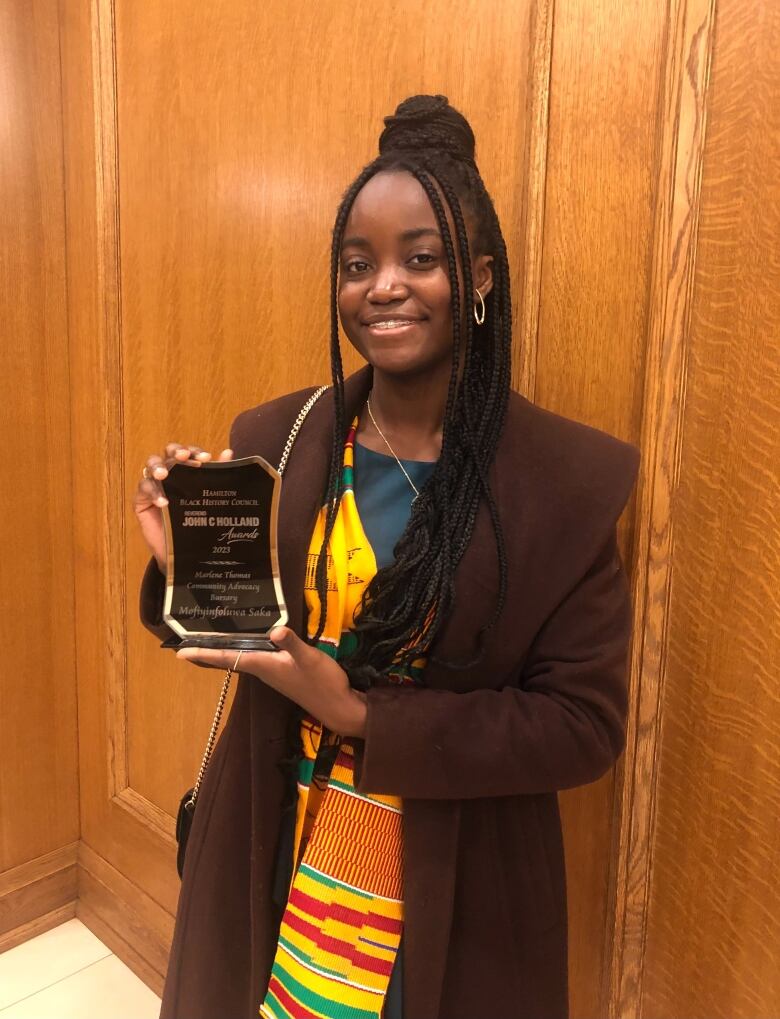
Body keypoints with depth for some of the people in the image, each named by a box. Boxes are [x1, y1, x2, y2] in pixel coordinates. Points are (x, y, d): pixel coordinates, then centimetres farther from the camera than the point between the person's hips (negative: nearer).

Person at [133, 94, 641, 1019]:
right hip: (270, 861, 3)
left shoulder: (568, 478, -16)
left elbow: (586, 724, -15)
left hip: (455, 896, -2)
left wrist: (362, 715, -23)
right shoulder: (273, 439, -7)